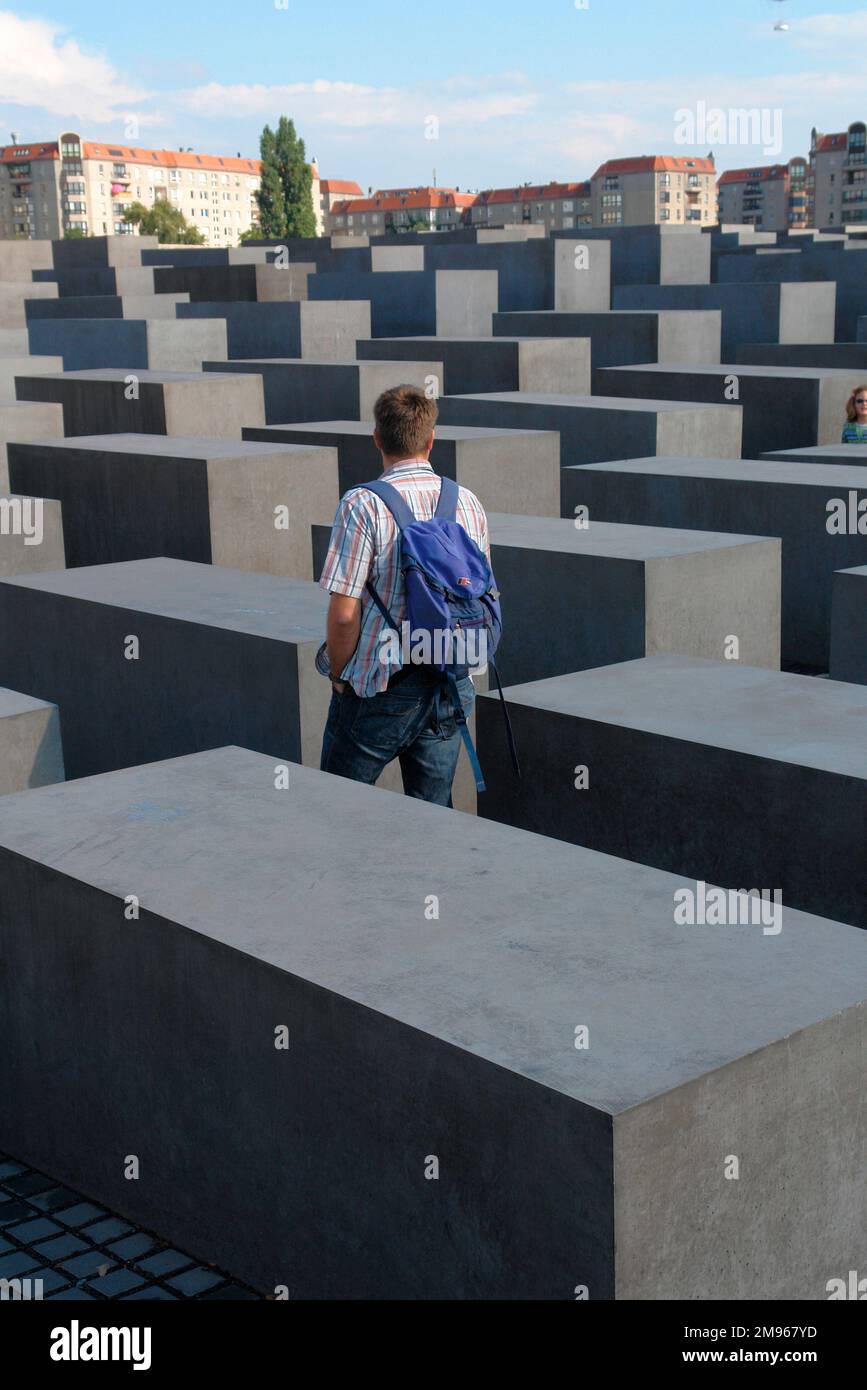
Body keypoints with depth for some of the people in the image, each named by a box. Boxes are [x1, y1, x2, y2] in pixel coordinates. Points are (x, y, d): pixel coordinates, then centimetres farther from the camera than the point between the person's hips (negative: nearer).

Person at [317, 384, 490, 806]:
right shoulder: (468, 503, 3)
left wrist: (338, 675, -1)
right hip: (451, 688, 5)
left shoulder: (363, 505, -13)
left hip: (378, 690, -5)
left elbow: (344, 613, -16)